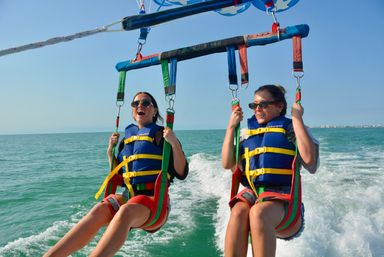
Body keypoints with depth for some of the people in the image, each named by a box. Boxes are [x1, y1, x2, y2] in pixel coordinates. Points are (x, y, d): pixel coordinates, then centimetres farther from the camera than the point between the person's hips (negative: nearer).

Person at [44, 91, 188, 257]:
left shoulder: (162, 135, 3)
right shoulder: (126, 138, 17)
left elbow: (181, 174, -5)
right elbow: (118, 176, 20)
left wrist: (174, 143, -18)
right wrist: (110, 151, 9)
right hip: (129, 196, 4)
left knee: (126, 211, -36)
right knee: (99, 210, -28)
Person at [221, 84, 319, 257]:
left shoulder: (292, 128, 7)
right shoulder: (247, 133, 17)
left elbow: (309, 159, -12)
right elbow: (227, 164, 9)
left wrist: (297, 119, -7)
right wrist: (231, 127, 8)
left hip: (283, 197, -3)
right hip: (252, 193, 3)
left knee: (259, 212, -35)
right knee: (238, 212, -31)